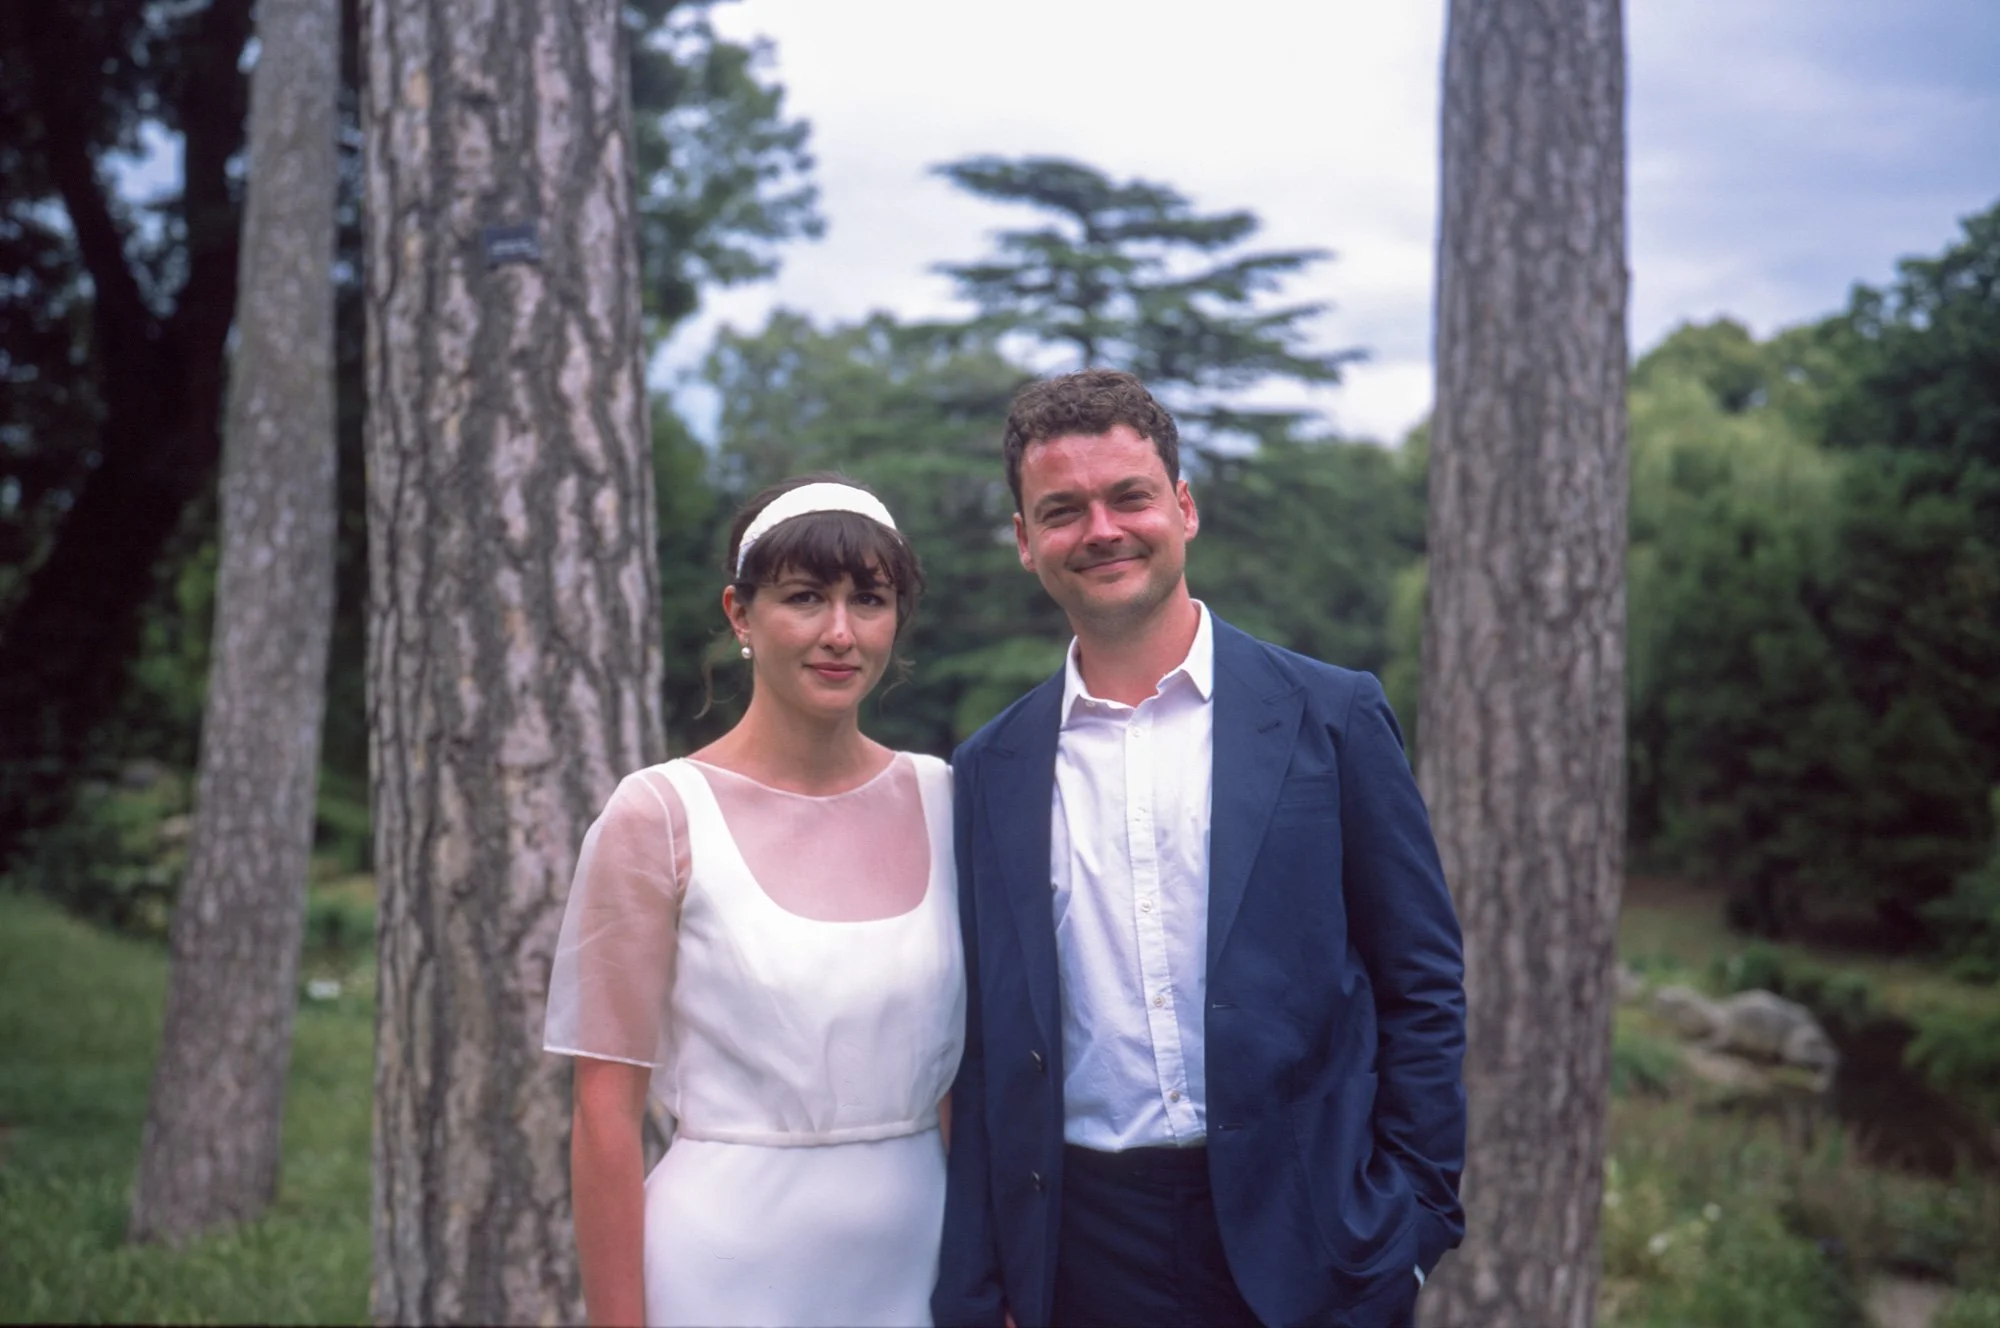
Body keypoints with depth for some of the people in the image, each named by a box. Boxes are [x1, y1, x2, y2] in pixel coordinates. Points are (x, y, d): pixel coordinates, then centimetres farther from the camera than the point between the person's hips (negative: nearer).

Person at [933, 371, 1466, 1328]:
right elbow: (986, 1052, 7)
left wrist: (1414, 1225, -7)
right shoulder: (988, 773, 5)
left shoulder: (1330, 718, -2)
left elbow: (1423, 986, 0)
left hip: (1304, 1247, -2)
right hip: (1083, 1246, 2)